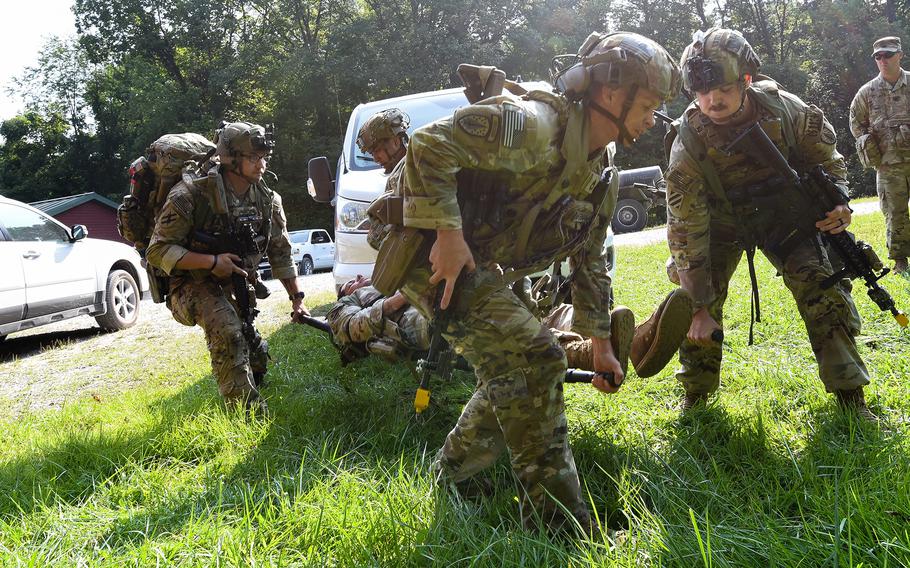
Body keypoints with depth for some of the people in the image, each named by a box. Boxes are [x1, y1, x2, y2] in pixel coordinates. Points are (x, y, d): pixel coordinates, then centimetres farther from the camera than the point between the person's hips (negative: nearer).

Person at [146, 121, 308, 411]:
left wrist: (297, 298, 6)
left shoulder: (268, 200, -3)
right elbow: (158, 251, -19)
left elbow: (281, 252, 8)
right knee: (227, 330, -33)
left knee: (255, 354, 8)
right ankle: (247, 411, -25)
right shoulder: (191, 194, -20)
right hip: (194, 286, -6)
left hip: (236, 286, 6)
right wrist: (211, 261, -29)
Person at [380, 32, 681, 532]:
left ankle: (450, 478, 37)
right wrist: (447, 233, -29)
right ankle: (557, 523, -10)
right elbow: (430, 143, -27)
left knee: (512, 379, 15)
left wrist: (601, 342, 16)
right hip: (435, 256, -10)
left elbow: (590, 263, 17)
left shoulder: (601, 177, 8)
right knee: (534, 361, -19)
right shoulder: (536, 124, -22)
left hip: (483, 270, 10)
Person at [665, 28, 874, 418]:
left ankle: (851, 396, -3)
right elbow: (686, 231, -26)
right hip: (720, 222, -1)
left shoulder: (786, 110, -24)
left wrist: (837, 202, -25)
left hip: (784, 212, 1)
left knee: (822, 287, -14)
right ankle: (696, 394, 12)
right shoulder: (687, 145, -29)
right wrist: (699, 308, -26)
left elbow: (824, 158, -3)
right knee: (697, 299, -10)